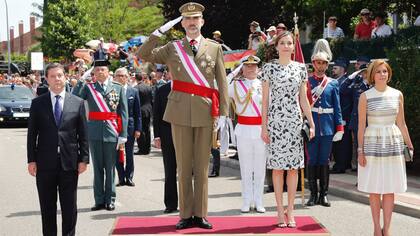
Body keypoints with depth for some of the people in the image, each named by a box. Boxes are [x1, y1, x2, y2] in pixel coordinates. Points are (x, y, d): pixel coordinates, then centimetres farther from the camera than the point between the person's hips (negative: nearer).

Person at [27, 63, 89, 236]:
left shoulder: (77, 103, 4)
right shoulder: (38, 103, 4)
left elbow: (83, 134, 4)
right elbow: (32, 134, 3)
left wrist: (84, 158, -1)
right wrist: (31, 160, -3)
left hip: (69, 163, 0)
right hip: (45, 163, 0)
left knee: (70, 207, 6)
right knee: (47, 207, 9)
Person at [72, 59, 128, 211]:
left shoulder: (118, 88, 4)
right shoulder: (88, 87, 6)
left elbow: (124, 113, 2)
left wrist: (123, 135, -3)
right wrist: (82, 79, -11)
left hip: (112, 132, -1)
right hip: (94, 132, 1)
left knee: (110, 168, 4)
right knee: (97, 168, 7)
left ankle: (110, 200, 13)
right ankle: (99, 200, 14)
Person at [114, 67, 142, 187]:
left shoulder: (133, 91, 4)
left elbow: (137, 112, 4)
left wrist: (138, 129, -1)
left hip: (129, 126, 1)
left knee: (129, 154, 6)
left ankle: (129, 178, 16)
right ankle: (121, 178, 13)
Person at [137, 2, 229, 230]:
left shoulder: (215, 48, 9)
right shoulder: (172, 48, 10)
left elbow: (222, 82, 6)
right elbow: (144, 55, 3)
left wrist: (223, 112, 0)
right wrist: (160, 31, -3)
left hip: (206, 112, 0)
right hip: (180, 112, 0)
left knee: (202, 167, 5)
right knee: (183, 167, 4)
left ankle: (200, 214, 12)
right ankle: (186, 215, 11)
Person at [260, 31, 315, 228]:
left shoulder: (300, 68, 9)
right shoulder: (269, 68, 3)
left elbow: (303, 99, 12)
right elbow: (265, 99, 3)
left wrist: (311, 123, 7)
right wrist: (263, 126, -2)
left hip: (295, 121, 2)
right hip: (275, 121, -2)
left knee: (294, 166, 2)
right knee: (277, 165, 0)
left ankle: (290, 210, 10)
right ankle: (280, 210, 8)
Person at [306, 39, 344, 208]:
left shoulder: (333, 84, 7)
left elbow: (337, 108, 7)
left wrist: (340, 128, 1)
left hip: (327, 128, 1)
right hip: (311, 126, -1)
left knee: (324, 161, 6)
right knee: (312, 161, 3)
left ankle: (324, 194, 13)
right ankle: (313, 194, 11)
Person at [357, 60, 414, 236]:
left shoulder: (397, 95, 5)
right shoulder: (365, 96, -2)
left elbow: (401, 124, 10)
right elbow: (361, 125, -1)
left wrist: (409, 145, 10)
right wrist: (360, 150, -5)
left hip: (393, 143, 2)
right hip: (373, 143, -2)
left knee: (390, 190, 4)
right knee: (374, 190, 3)